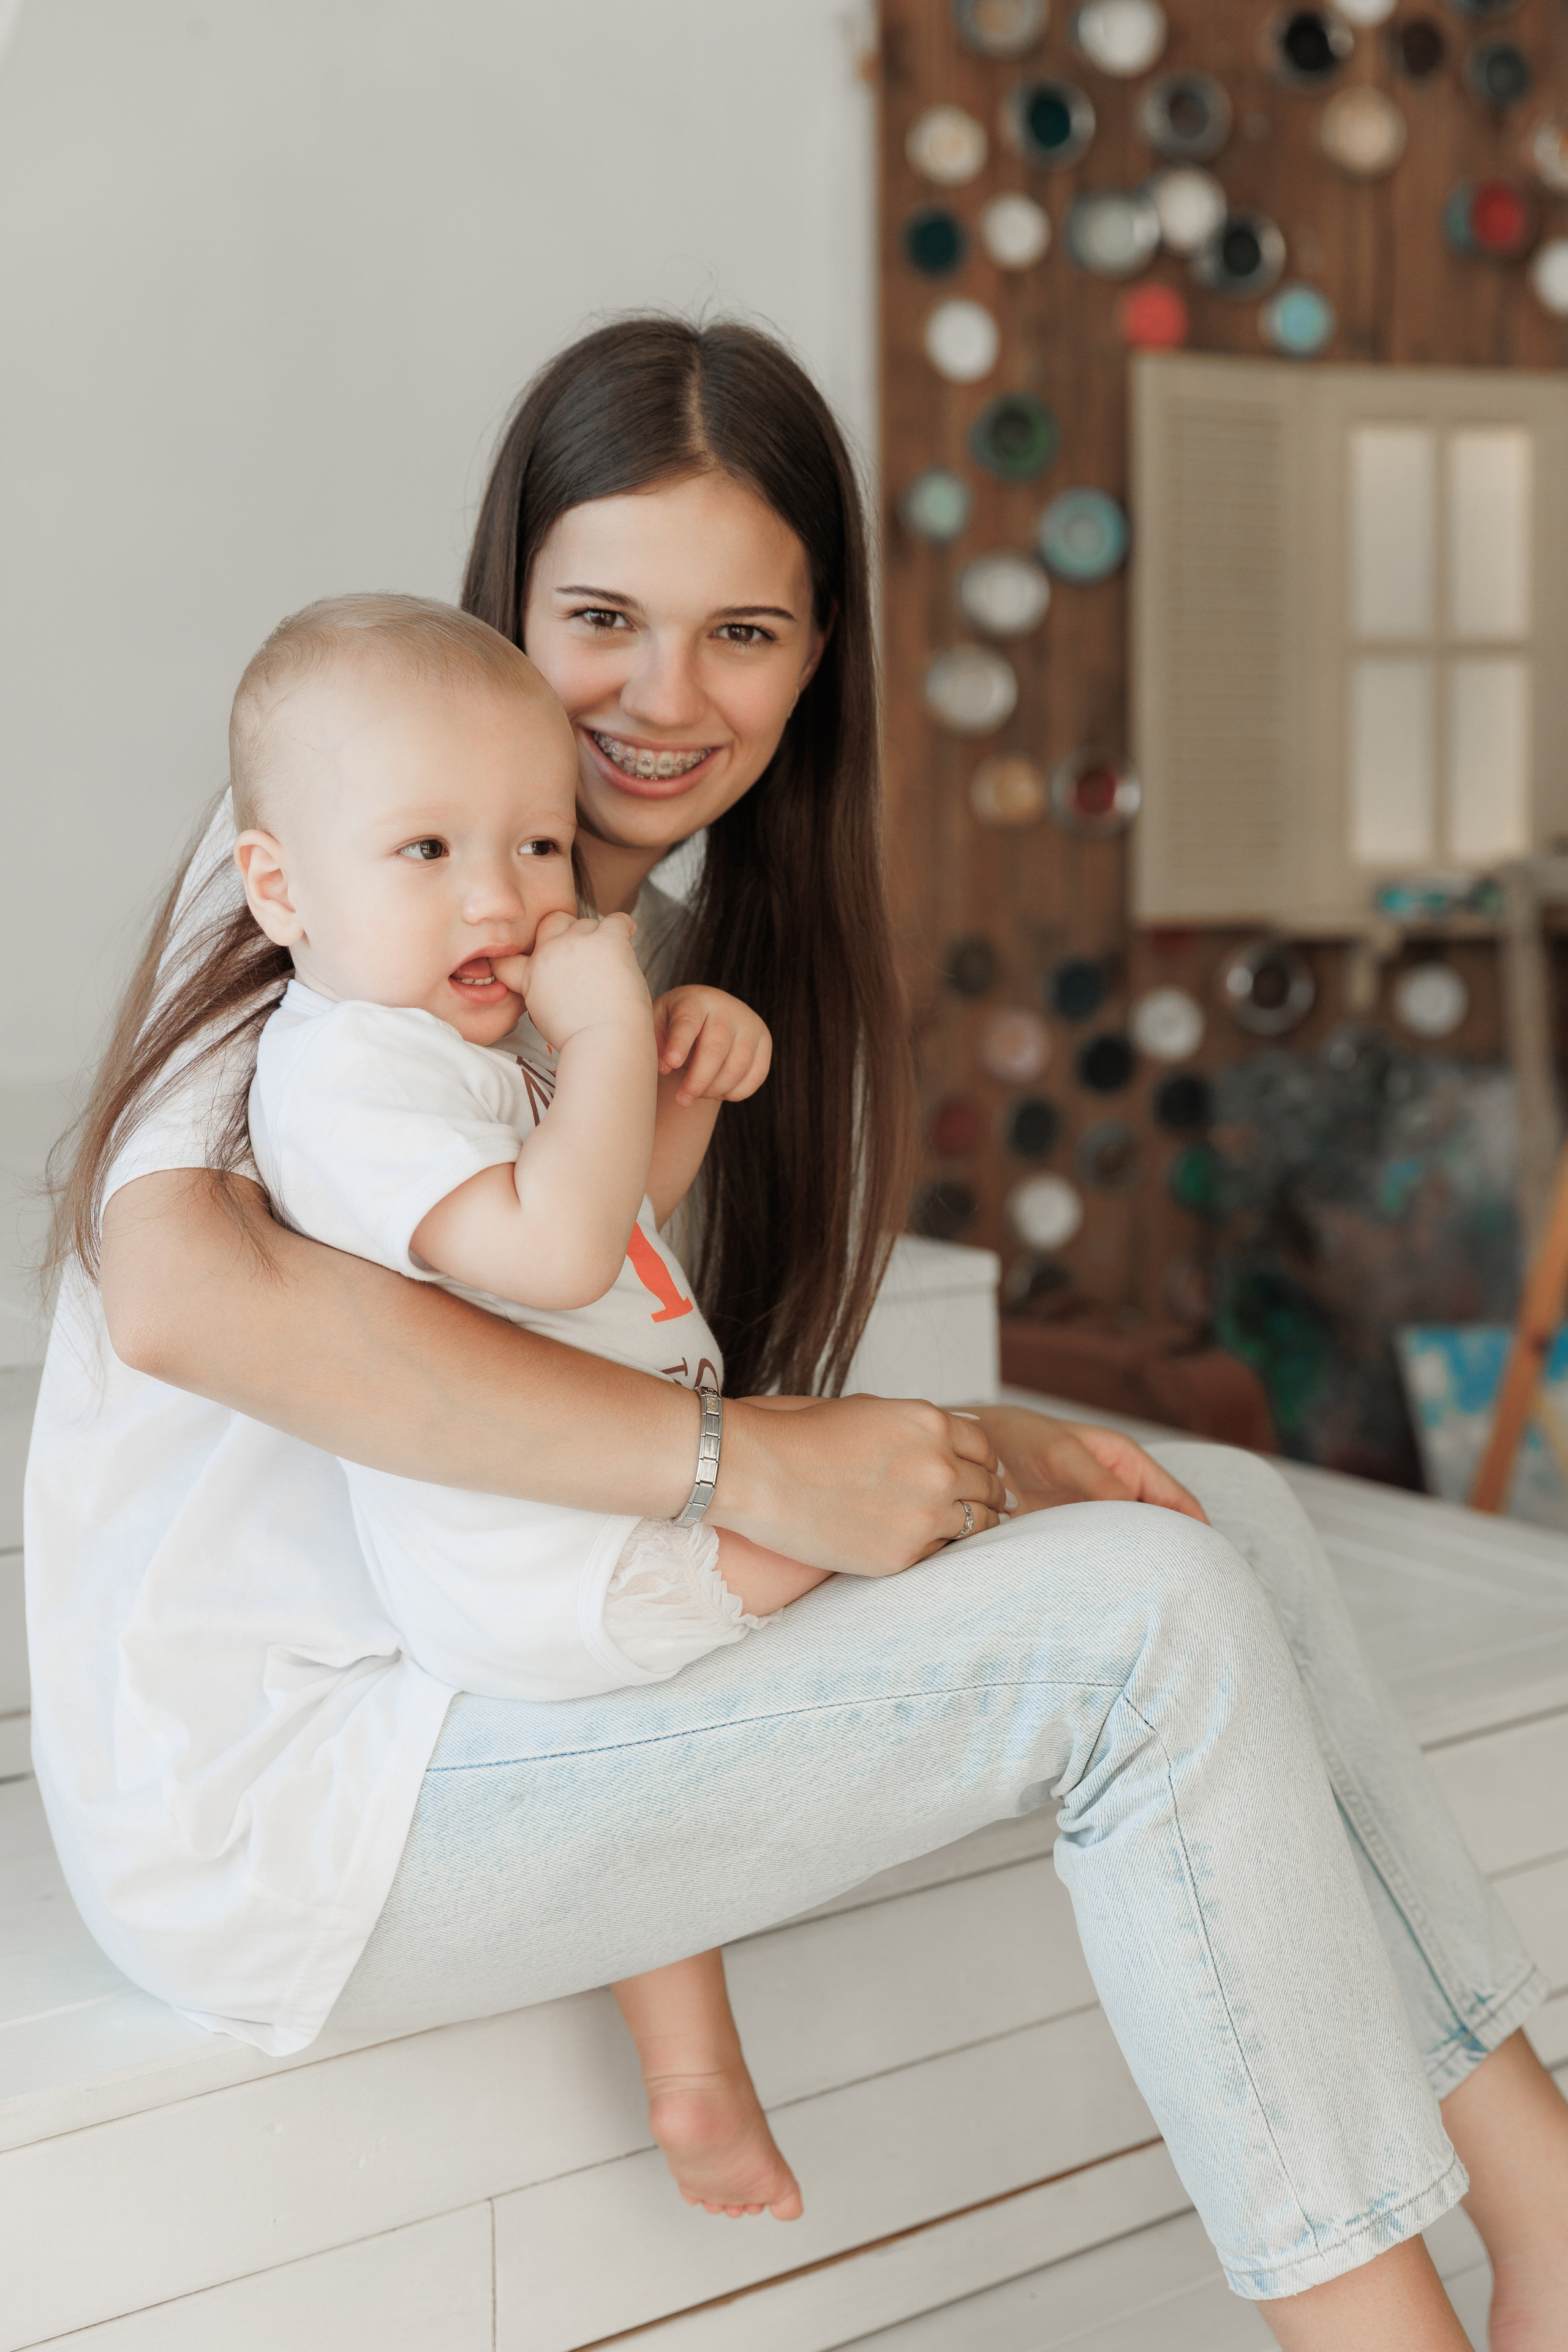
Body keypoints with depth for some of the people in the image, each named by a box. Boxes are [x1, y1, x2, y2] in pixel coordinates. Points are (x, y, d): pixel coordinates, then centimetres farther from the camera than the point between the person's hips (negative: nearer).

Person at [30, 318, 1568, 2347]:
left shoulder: (679, 964, 14)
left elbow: (654, 1401, 10)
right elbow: (179, 1289, -30)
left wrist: (959, 1462, -10)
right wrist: (742, 1463, -29)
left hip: (504, 1666, 8)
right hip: (268, 1796, -8)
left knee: (1213, 1505, -2)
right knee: (1147, 1623, -18)